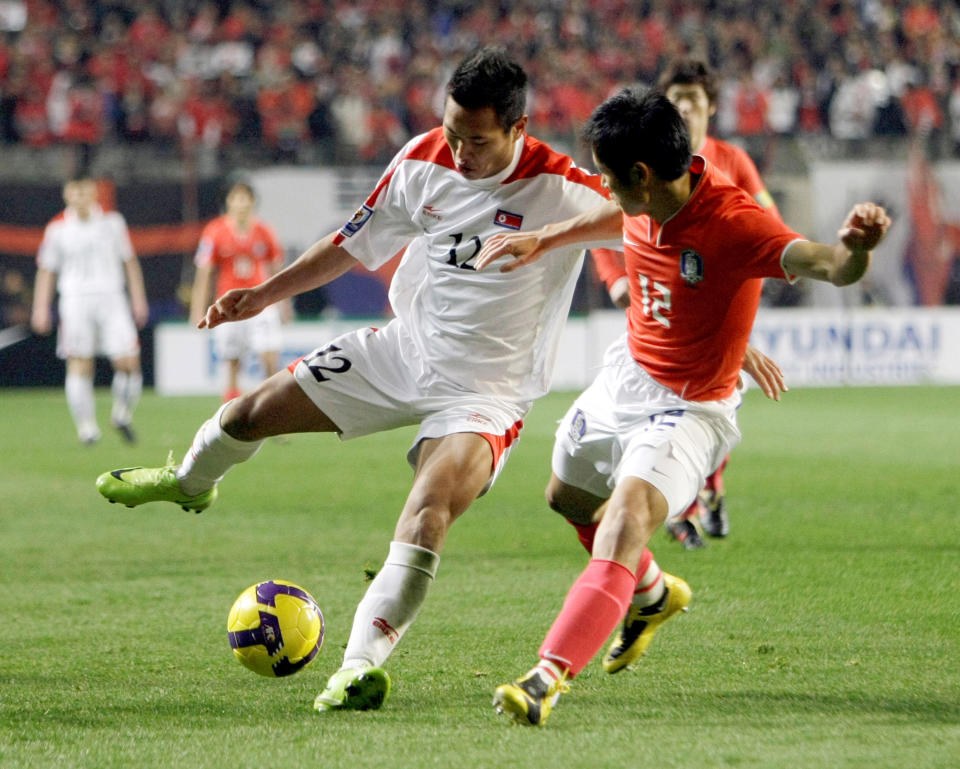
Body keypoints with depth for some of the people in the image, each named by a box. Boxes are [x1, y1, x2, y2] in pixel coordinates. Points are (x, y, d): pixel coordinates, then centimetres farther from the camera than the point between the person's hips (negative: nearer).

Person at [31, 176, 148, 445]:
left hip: (111, 298, 1)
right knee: (80, 365, -6)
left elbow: (129, 261, 14)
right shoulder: (57, 229, 4)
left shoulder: (112, 221, 8)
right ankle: (86, 426, 2)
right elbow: (46, 271, 10)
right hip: (75, 300, -1)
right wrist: (41, 309, 3)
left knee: (129, 361, -9)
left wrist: (138, 299, 9)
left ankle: (122, 415, 14)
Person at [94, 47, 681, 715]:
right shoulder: (423, 161, -6)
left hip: (486, 390, -5)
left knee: (429, 509, -32)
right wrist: (264, 295, 6)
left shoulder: (562, 192, -23)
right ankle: (191, 482, 46)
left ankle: (364, 661, -37)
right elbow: (356, 246, 8)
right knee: (254, 412, 10)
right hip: (404, 351, 5)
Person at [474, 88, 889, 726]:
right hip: (625, 377, 9)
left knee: (627, 514, -33)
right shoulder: (648, 202, -10)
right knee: (568, 497, 30)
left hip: (689, 409, -9)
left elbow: (826, 266, -46)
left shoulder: (733, 224, -32)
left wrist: (853, 250, -68)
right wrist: (542, 241, 18)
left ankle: (552, 674, -40)